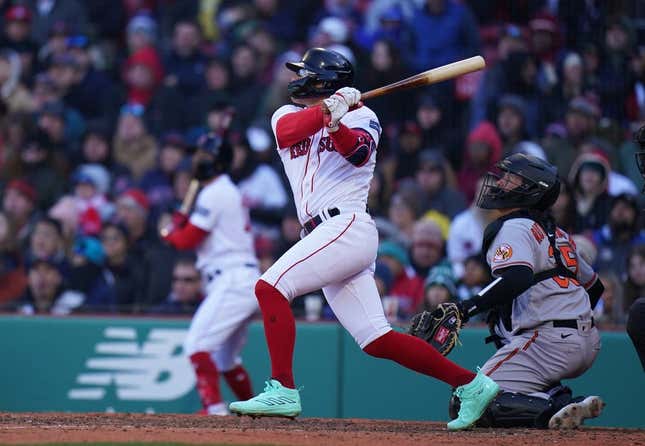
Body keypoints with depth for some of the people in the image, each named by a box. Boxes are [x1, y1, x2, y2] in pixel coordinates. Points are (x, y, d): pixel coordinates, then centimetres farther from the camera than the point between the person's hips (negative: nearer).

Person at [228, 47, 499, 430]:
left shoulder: (360, 116, 5)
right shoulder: (288, 114, 20)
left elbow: (359, 152, -18)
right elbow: (287, 132, -5)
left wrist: (336, 124, -37)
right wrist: (327, 109, -19)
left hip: (347, 225, -7)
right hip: (327, 235, 7)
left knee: (271, 286, -19)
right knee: (375, 340, 1)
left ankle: (283, 391, -20)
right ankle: (471, 384, 5)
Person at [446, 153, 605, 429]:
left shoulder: (512, 228, -4)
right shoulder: (558, 233, 23)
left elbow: (518, 277, -24)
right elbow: (594, 286, 30)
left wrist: (467, 308, -29)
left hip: (547, 343, -9)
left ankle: (556, 408, -26)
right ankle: (562, 400, 6)